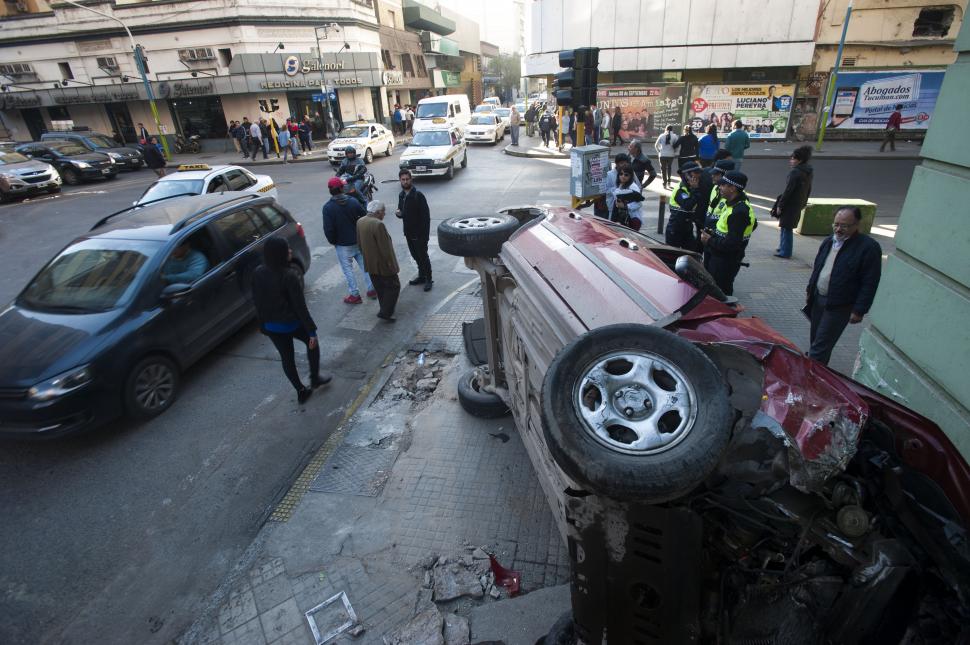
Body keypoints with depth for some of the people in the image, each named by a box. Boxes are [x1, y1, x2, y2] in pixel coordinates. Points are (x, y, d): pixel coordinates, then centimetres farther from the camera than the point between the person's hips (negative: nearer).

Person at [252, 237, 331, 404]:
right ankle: (315, 378, 33)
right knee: (312, 342, 23)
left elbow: (256, 301, 4)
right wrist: (312, 331, -13)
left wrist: (263, 324, 17)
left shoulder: (258, 273, -6)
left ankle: (301, 391, 30)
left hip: (270, 326, 5)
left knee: (286, 357, 19)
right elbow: (300, 306, -20)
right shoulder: (289, 276, -23)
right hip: (291, 324, -5)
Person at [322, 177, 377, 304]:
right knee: (365, 265, 14)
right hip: (359, 241, 3)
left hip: (343, 245, -3)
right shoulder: (353, 202, -5)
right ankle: (372, 289, 22)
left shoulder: (328, 207, -14)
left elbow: (328, 229, -15)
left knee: (348, 269, 7)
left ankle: (354, 295, 12)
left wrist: (333, 242, 2)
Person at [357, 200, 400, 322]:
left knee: (380, 288, 20)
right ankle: (385, 312, 2)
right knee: (393, 286, 5)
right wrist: (392, 265, -14)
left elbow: (360, 244, 12)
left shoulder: (360, 222, 2)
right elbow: (385, 248, -22)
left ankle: (386, 310, 31)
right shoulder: (378, 224, -24)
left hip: (369, 264, 8)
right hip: (382, 264, -8)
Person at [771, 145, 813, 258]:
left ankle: (785, 251, 5)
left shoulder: (795, 172, -19)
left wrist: (779, 205, -14)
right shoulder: (808, 172, 9)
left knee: (786, 228, -1)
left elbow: (788, 190, -20)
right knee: (787, 227, 19)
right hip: (798, 205, 9)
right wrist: (804, 202, 23)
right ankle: (783, 248, 29)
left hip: (790, 205, -9)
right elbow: (808, 190, 15)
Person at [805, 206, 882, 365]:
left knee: (820, 346, -5)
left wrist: (859, 310, -15)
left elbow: (870, 283, -14)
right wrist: (809, 290, 17)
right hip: (818, 299, 7)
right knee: (815, 339, 17)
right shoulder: (829, 241, 7)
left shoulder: (869, 247, -14)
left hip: (839, 306, -7)